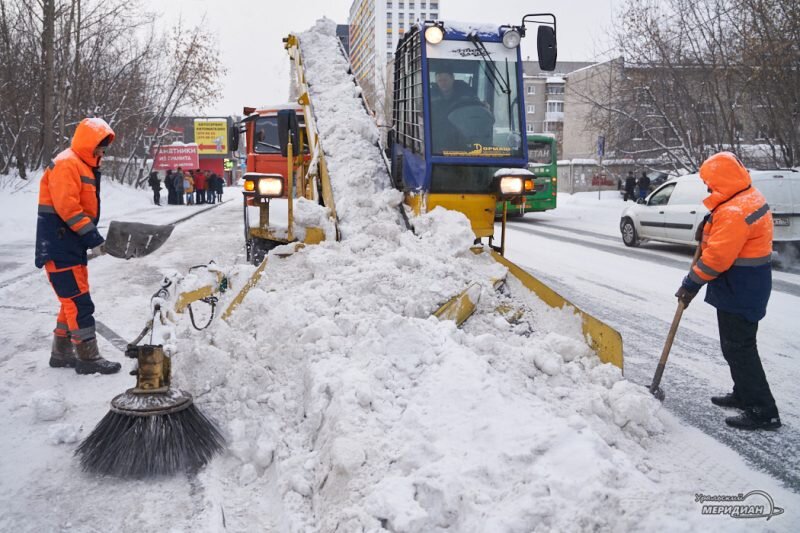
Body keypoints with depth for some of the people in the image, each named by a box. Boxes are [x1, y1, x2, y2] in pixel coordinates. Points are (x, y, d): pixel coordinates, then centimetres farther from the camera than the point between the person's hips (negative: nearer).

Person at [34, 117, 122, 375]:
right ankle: (88, 357, -3)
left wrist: (94, 238, 9)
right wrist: (93, 238, -22)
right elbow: (67, 207, -23)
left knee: (73, 300, 15)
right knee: (79, 301, -8)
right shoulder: (66, 164, -14)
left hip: (73, 245, 10)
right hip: (58, 245, -10)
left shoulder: (86, 166, 18)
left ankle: (62, 353, 25)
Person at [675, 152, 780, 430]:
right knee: (737, 345, 22)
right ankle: (744, 394, 35)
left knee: (739, 348, -4)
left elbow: (717, 257, -26)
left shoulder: (734, 212, -25)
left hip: (739, 291, -11)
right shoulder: (749, 197, 9)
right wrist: (709, 228, 1)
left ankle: (762, 411, 3)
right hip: (745, 287, 11)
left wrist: (691, 284, -18)